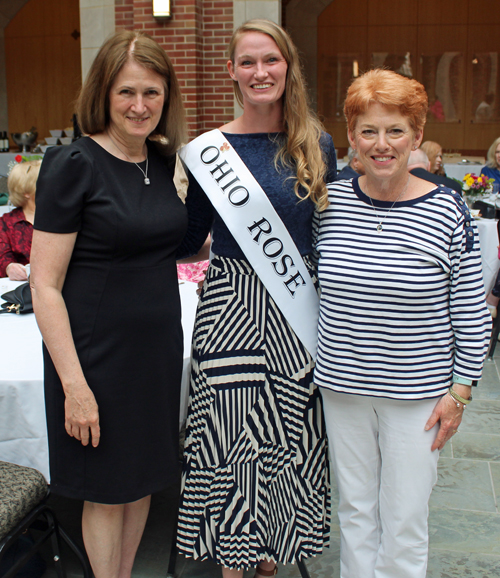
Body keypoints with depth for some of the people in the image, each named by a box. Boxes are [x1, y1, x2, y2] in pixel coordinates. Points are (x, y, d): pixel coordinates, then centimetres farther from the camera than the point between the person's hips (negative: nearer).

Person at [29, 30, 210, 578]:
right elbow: (44, 285, -16)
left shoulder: (163, 160, 6)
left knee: (143, 480, 19)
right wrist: (74, 384, -19)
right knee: (106, 491, 10)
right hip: (98, 353, -6)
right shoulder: (73, 164, -13)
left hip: (158, 347, 6)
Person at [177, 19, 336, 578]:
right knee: (232, 436, 5)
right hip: (232, 310, -1)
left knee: (290, 435, 12)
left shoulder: (316, 145, 2)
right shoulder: (213, 147, -2)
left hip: (297, 307, 2)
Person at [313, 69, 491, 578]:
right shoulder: (331, 202, -2)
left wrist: (460, 390, -5)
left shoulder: (448, 212, -10)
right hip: (342, 385, 3)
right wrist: (322, 359, 9)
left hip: (415, 394, -2)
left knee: (404, 522, 9)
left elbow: (472, 314, -5)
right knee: (354, 511, 17)